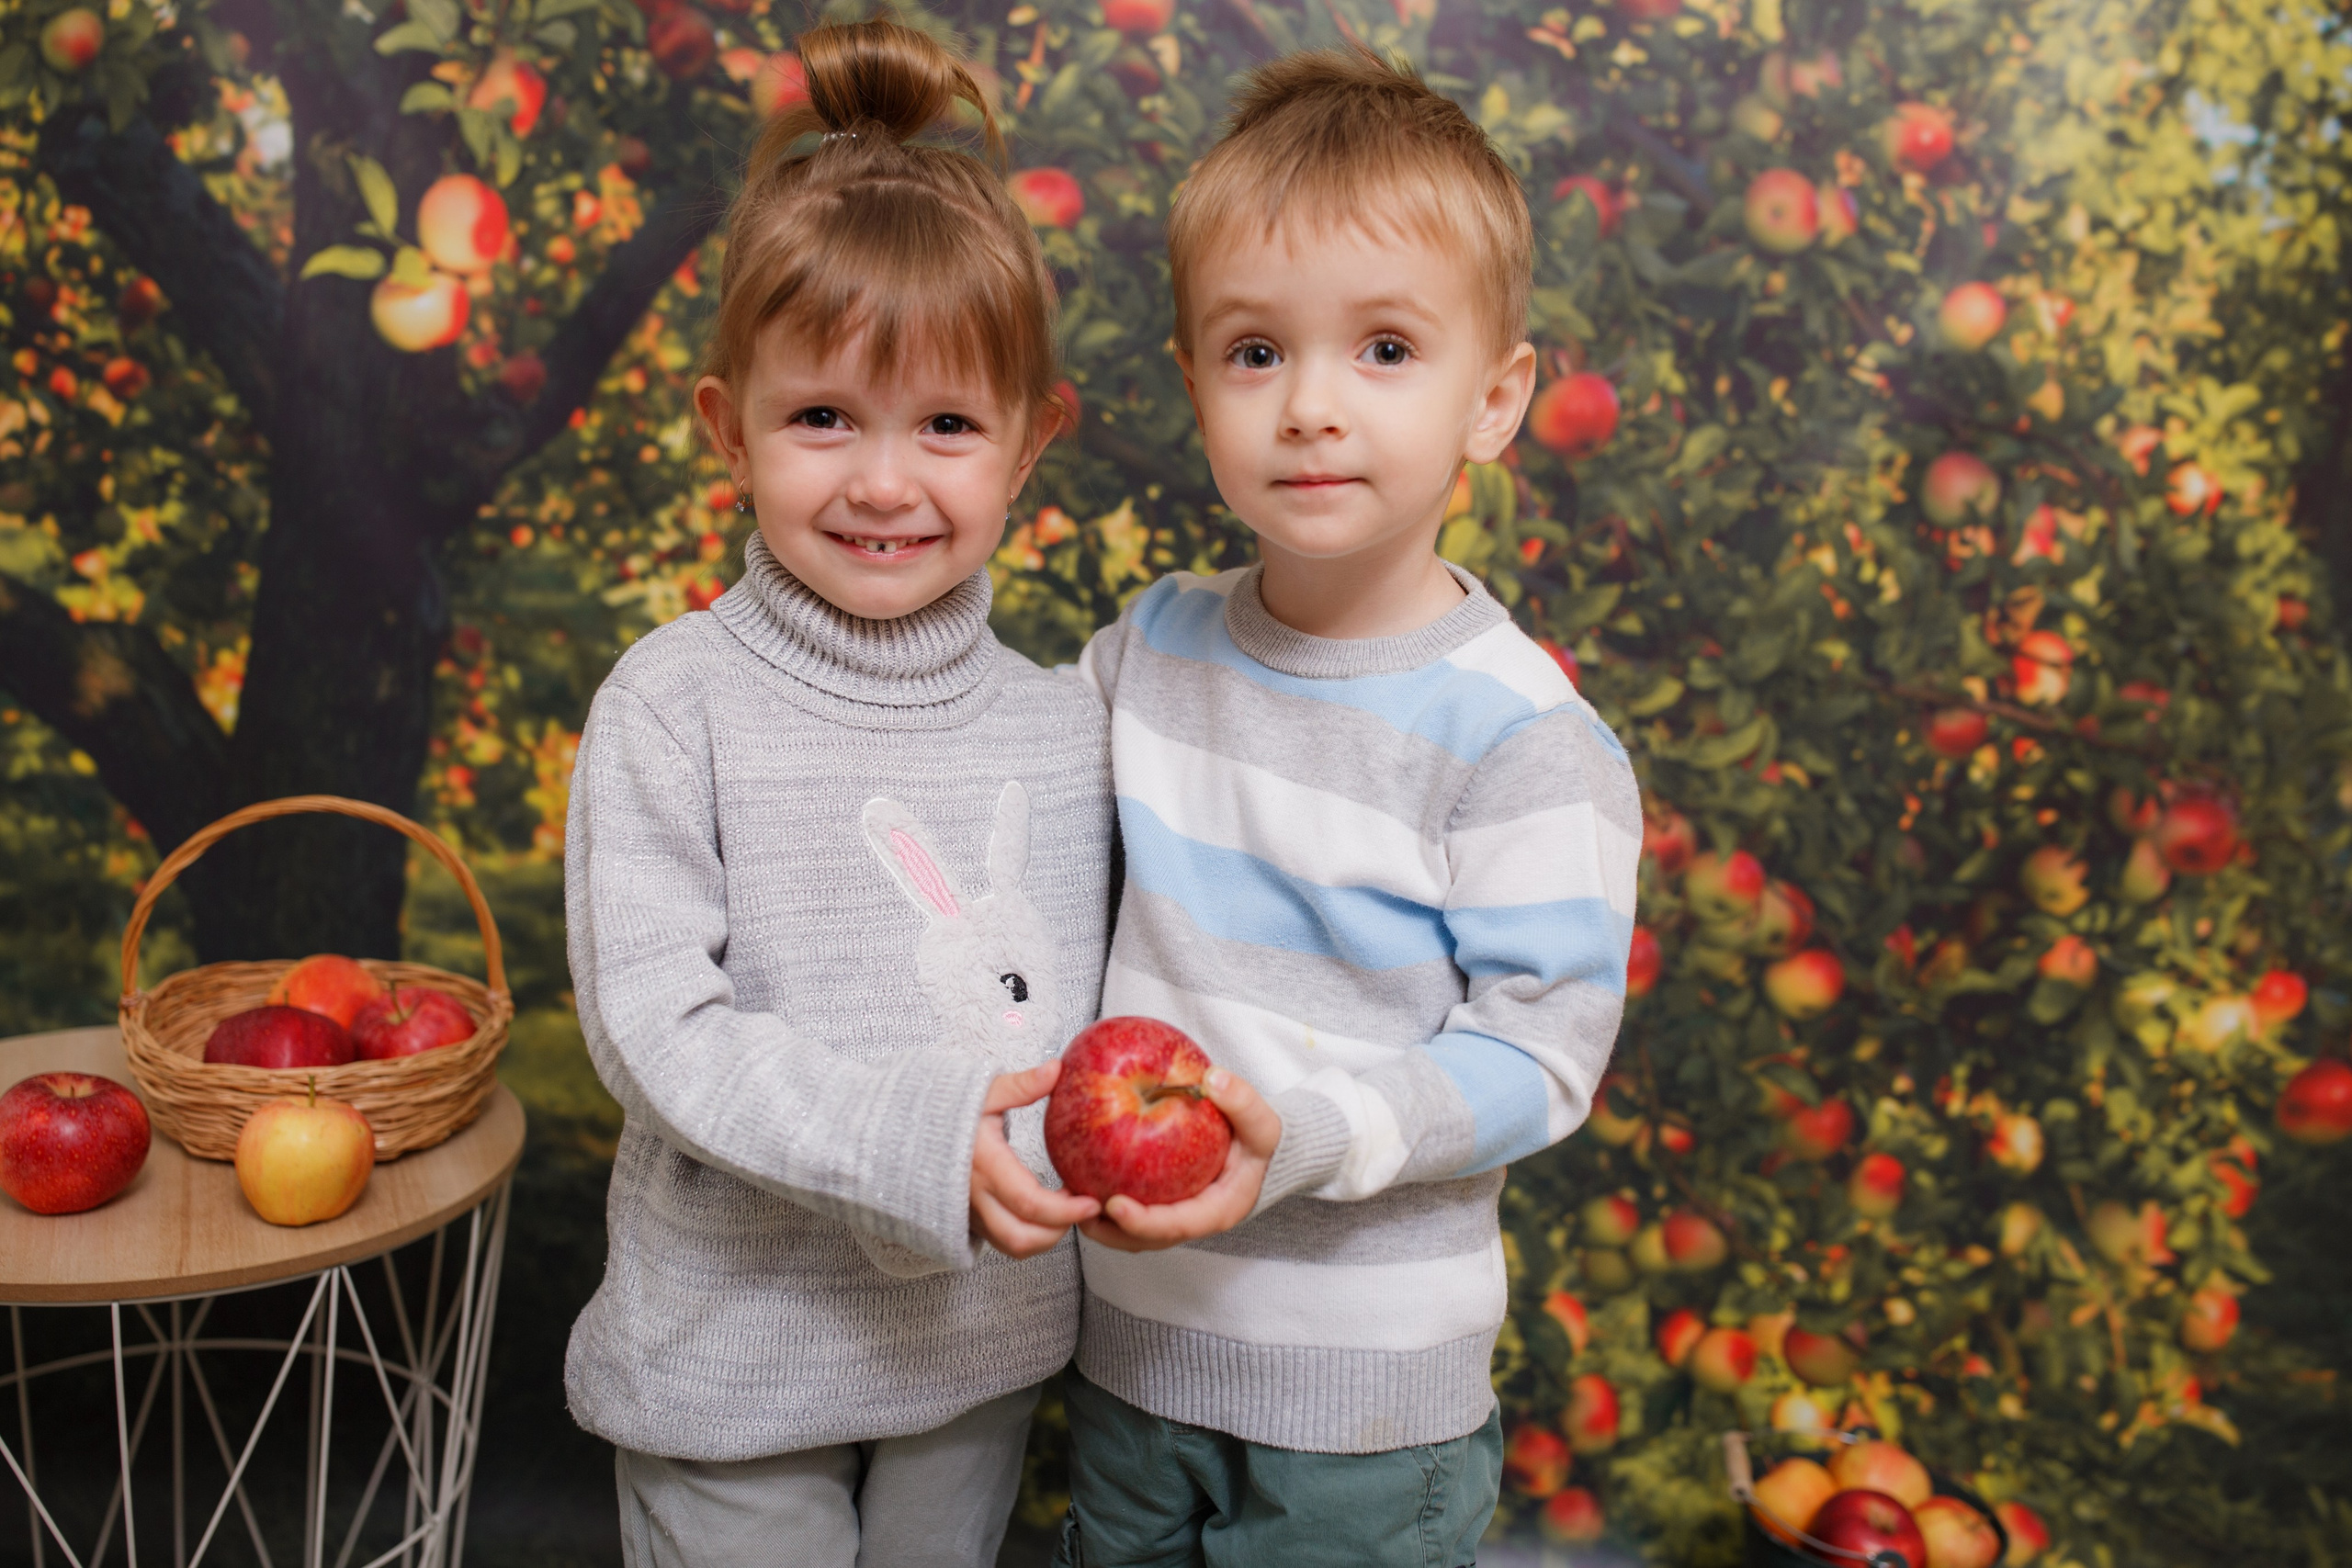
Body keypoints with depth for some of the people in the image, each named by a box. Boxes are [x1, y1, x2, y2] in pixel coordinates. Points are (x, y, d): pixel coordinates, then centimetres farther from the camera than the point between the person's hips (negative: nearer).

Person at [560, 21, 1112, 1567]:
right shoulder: (676, 703, -15)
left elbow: (1088, 1006, 3)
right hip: (731, 1348, -3)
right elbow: (653, 1027, -19)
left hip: (983, 1340, 3)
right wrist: (913, 1138, -28)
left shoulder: (1063, 723, -4)